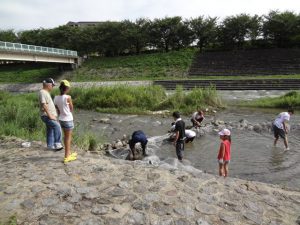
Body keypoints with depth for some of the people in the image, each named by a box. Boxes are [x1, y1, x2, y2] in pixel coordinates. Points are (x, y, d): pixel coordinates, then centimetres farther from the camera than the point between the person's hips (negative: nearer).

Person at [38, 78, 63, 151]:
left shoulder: (46, 92, 18)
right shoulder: (42, 92, -14)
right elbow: (44, 105, -22)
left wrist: (53, 115, 21)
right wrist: (50, 115, -24)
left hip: (50, 116, 11)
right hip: (46, 116, -11)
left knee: (50, 131, 14)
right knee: (57, 126, -24)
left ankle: (50, 145, 22)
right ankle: (57, 144, -24)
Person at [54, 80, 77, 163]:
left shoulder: (56, 98, 0)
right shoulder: (68, 97, -18)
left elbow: (58, 111, 8)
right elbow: (71, 109, -7)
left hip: (61, 119, 7)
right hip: (68, 119, -6)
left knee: (66, 136, 20)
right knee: (68, 137, 3)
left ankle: (69, 153, 35)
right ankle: (67, 157, 9)